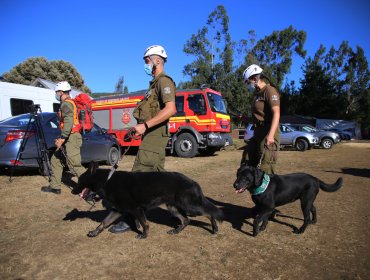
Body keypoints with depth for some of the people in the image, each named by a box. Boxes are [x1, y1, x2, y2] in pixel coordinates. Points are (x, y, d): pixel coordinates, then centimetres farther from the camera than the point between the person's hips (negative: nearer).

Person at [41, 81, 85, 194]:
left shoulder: (66, 104, -11)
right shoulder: (69, 103, 21)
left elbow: (68, 122, -25)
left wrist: (62, 138, -27)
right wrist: (62, 138, 27)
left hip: (71, 138, -10)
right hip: (69, 138, 10)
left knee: (75, 165, -10)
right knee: (55, 160, 16)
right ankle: (55, 186, 22)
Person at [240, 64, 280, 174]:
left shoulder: (269, 90, -9)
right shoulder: (259, 93, 19)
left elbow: (276, 113, -21)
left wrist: (270, 135, -32)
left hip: (268, 134, -10)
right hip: (258, 133, 10)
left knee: (265, 169, -11)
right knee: (246, 164, 13)